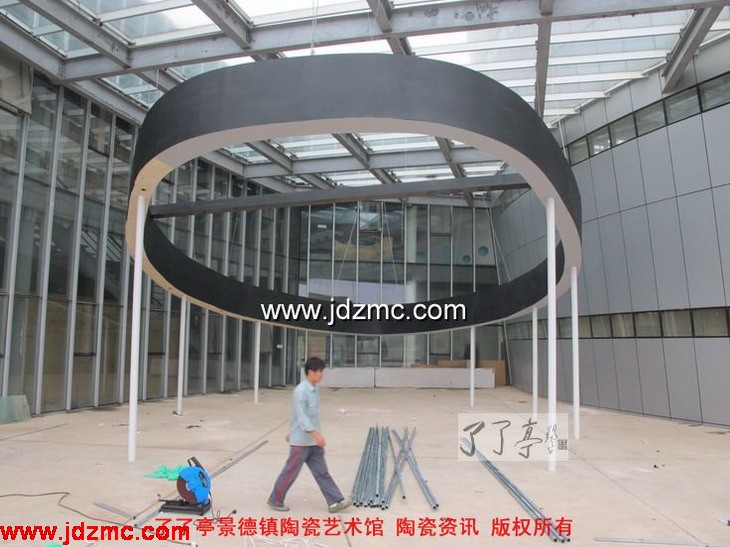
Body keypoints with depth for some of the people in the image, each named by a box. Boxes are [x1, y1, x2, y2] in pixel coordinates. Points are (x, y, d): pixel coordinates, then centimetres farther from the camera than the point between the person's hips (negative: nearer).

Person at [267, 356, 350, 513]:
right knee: (291, 472, 6)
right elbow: (301, 416, -29)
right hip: (301, 441, -8)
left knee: (321, 471, 8)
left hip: (313, 441, 8)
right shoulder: (300, 391, -21)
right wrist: (315, 433, -38)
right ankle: (275, 500, 22)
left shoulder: (315, 389, 8)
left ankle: (335, 501, 10)